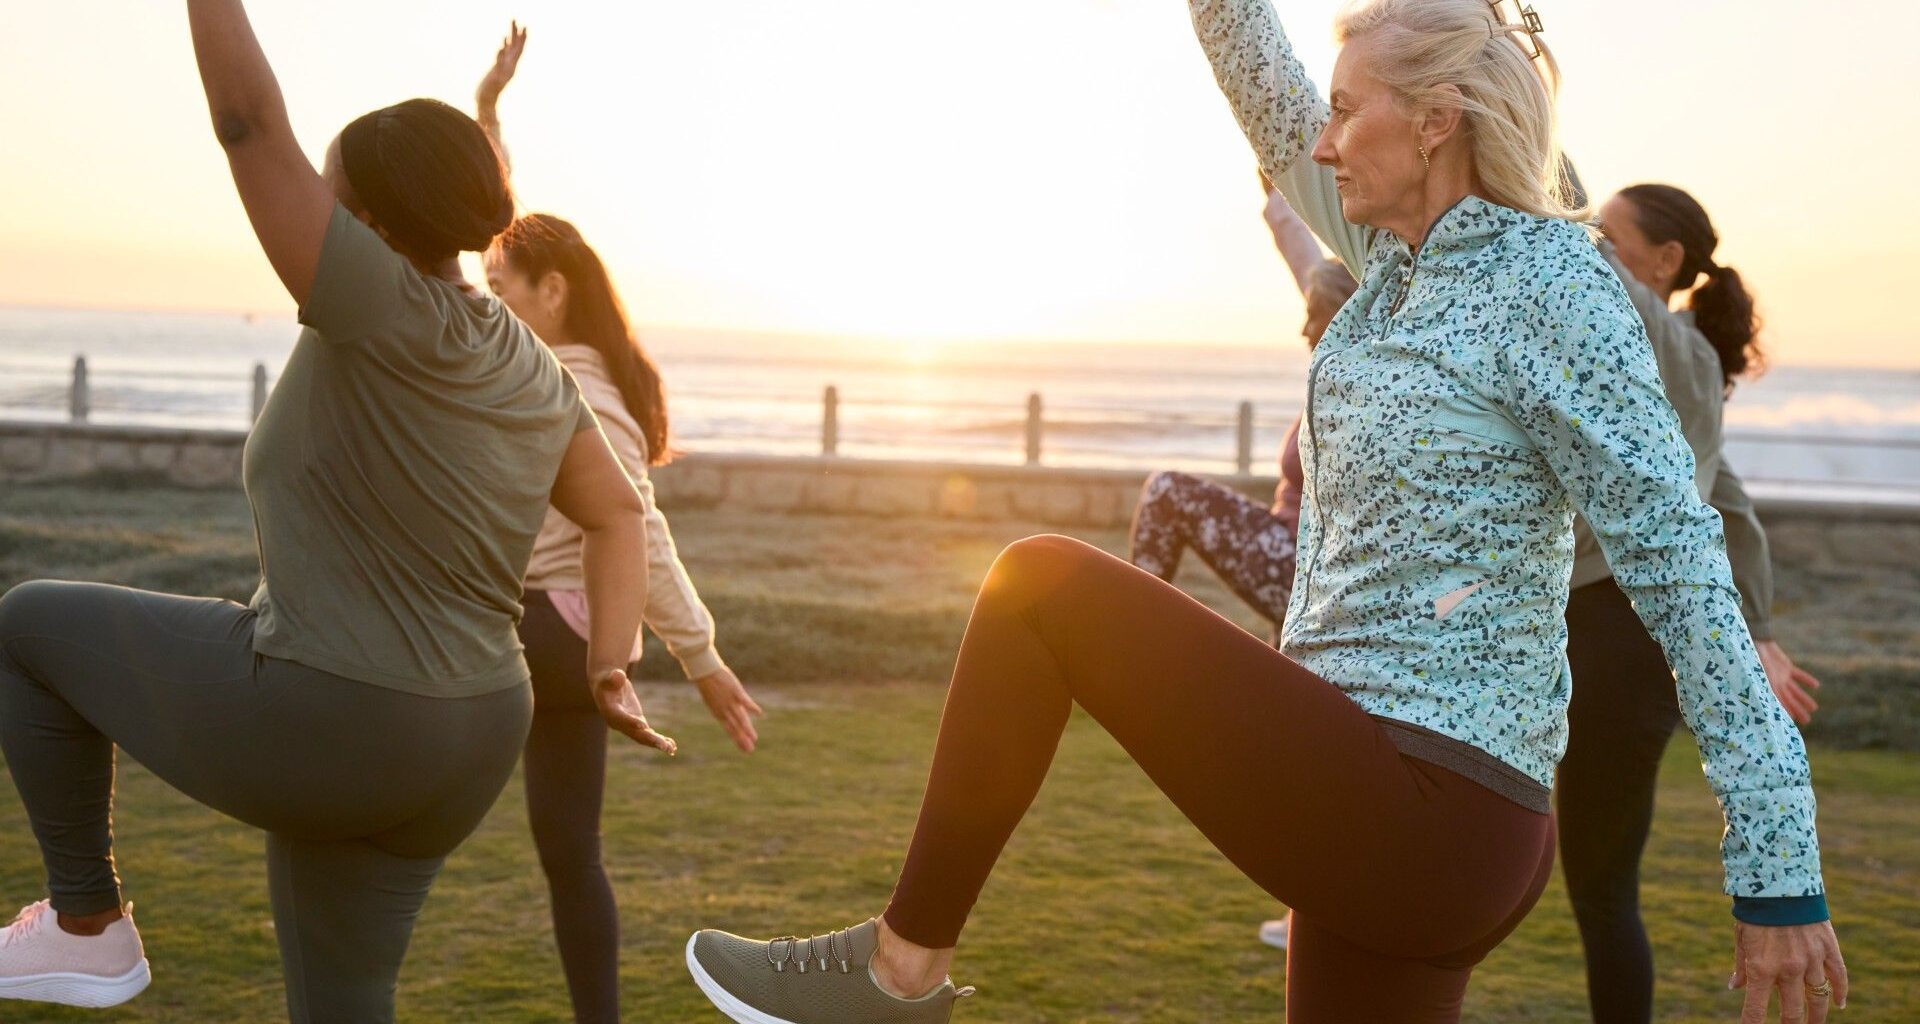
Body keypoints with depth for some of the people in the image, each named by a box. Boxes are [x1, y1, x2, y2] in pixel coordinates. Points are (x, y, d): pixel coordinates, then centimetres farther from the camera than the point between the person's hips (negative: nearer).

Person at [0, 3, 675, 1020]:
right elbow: (619, 515, 10)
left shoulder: (392, 314, -19)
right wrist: (611, 666, 3)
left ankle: (86, 924, 21)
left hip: (316, 726, -8)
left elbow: (250, 123, -21)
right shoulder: (527, 367, 5)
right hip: (442, 746, 8)